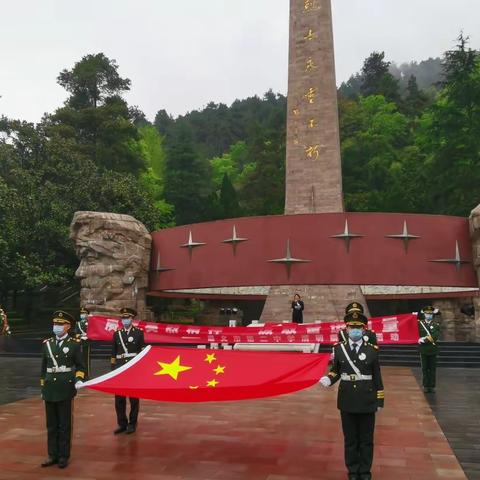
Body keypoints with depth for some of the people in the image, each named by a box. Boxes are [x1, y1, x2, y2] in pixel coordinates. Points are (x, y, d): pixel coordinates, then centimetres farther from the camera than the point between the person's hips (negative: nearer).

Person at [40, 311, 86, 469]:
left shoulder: (74, 344, -3)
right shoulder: (47, 343, 7)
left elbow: (80, 366, 2)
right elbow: (44, 367, 13)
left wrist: (79, 380, -15)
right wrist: (43, 387, 12)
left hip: (65, 390, -4)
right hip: (50, 389, 4)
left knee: (64, 425, 4)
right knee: (51, 425, 11)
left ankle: (64, 456, 15)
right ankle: (53, 455, 22)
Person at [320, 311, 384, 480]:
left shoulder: (372, 350, -4)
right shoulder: (339, 348, -2)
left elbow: (377, 377, -1)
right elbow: (335, 370, 7)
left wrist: (380, 400, 1)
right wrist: (328, 379, -15)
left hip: (367, 401, -1)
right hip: (347, 401, 1)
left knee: (366, 439, 10)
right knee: (350, 439, 12)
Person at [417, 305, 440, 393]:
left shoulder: (436, 324, -1)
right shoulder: (420, 323, 3)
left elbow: (436, 336, -11)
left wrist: (425, 339, -18)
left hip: (433, 350, 0)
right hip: (423, 349, 0)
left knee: (432, 369, 4)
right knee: (425, 369, 5)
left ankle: (432, 386, 11)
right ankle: (426, 386, 11)